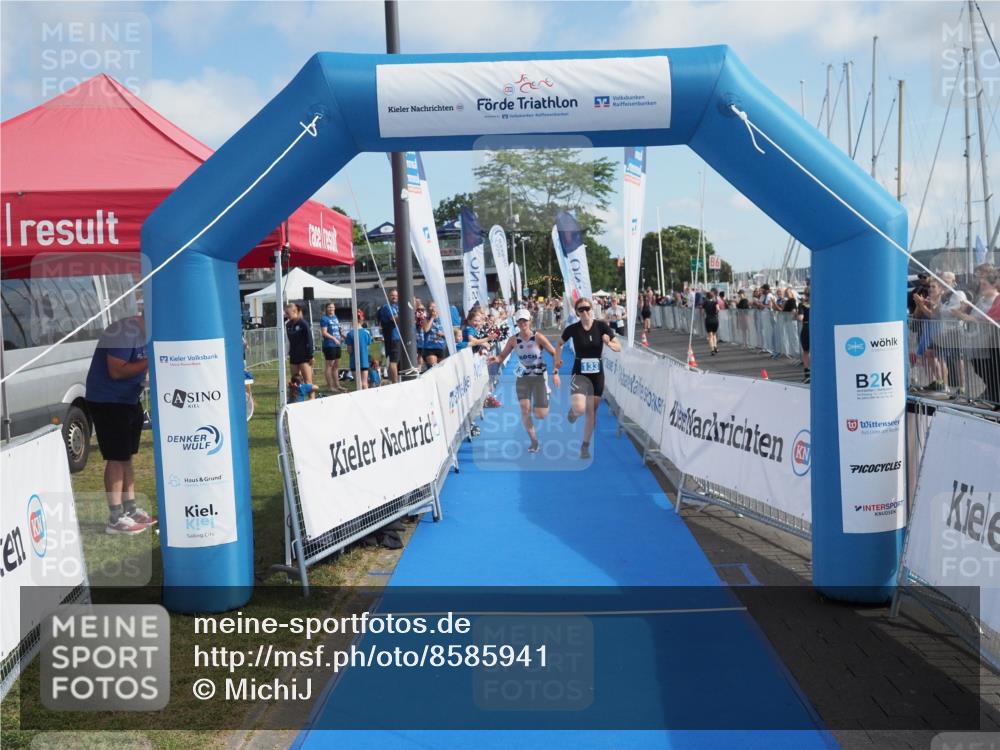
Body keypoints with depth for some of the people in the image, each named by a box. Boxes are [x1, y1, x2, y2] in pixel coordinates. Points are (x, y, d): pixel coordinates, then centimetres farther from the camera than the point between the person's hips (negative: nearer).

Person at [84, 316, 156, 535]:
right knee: (116, 458, -8)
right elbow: (116, 371, -26)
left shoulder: (147, 332, 5)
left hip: (129, 400, 9)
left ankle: (130, 509, 23)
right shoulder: (125, 331, -22)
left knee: (127, 456, 14)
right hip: (107, 401, -9)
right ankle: (116, 519, -3)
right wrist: (150, 361, -26)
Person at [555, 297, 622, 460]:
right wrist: (558, 360, 4)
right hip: (579, 373, -2)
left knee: (592, 413, 8)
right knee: (579, 409, -24)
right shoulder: (572, 329, -9)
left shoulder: (602, 326, -8)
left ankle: (585, 446, 26)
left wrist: (609, 343, -24)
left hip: (597, 374, 2)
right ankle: (573, 410, 14)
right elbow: (560, 344, 11)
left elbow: (619, 348, -5)